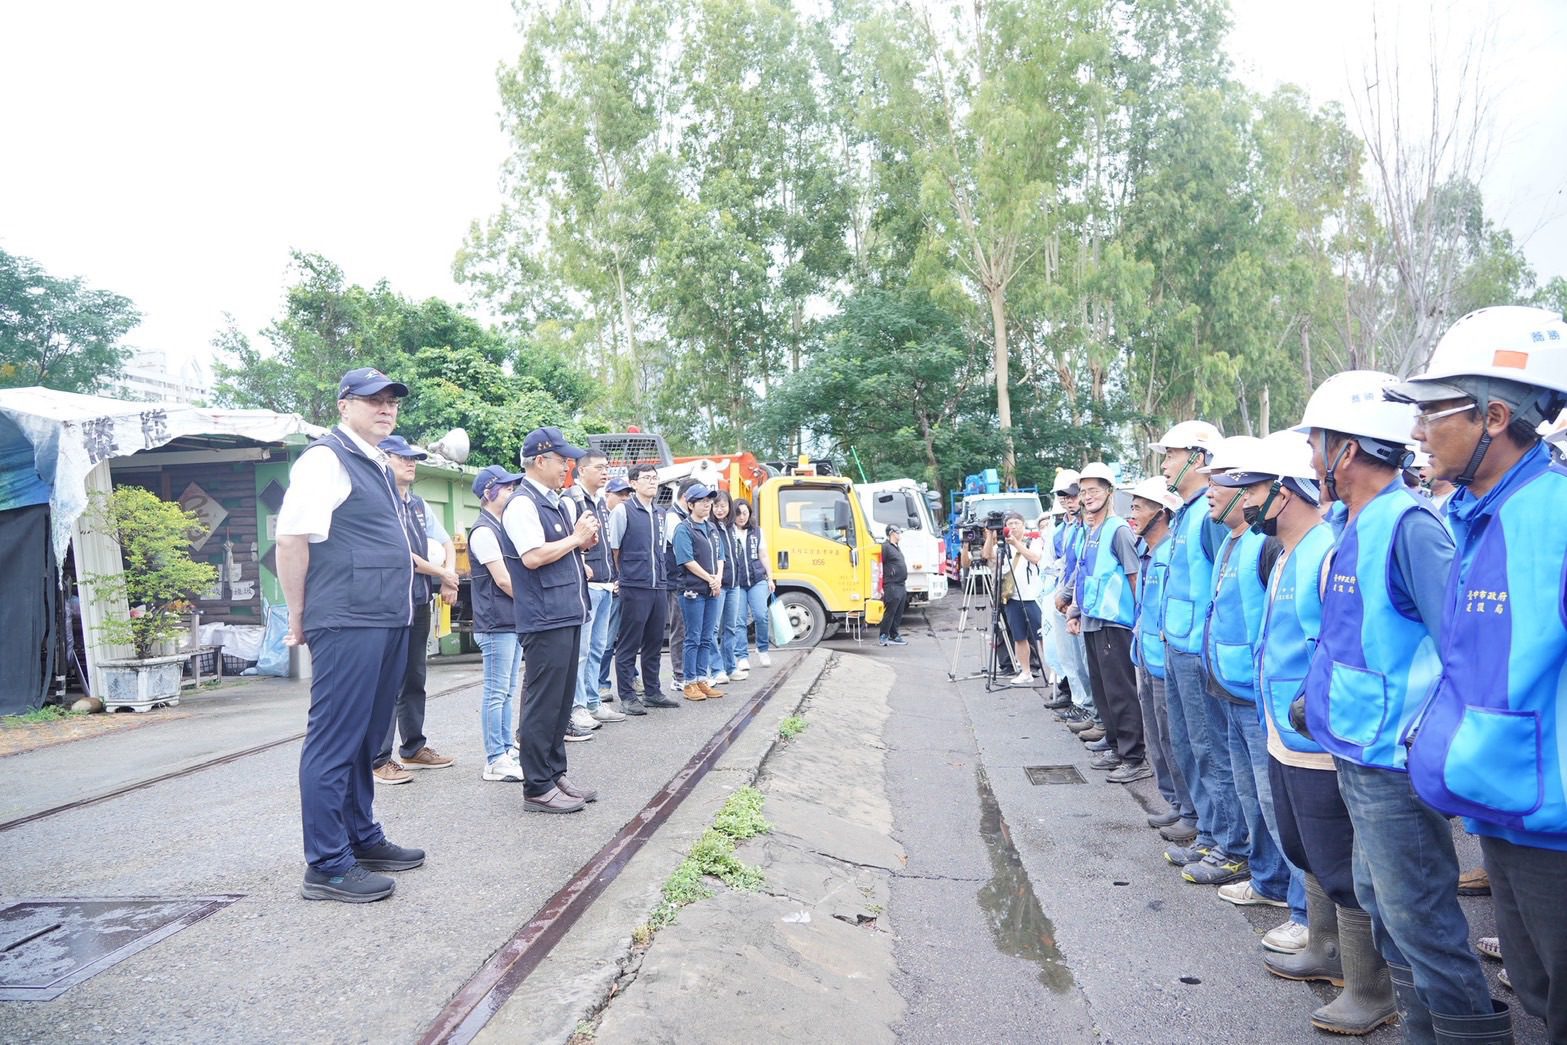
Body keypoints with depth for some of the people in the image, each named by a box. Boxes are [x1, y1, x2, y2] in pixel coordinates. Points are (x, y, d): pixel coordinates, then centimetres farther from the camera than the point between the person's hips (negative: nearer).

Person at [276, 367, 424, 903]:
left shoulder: (377, 466, 19)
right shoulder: (326, 460, -9)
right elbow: (291, 540, -15)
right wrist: (299, 618, -9)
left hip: (389, 622, 9)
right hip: (347, 624, -9)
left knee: (365, 738, 18)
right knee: (336, 740, -2)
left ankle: (363, 838, 31)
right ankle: (327, 866, 6)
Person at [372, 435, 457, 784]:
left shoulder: (418, 504, 14)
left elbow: (446, 543, 21)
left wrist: (448, 576, 3)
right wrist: (441, 574, -6)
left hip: (419, 602, 8)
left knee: (415, 678, 15)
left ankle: (413, 748, 26)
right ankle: (378, 760, 2)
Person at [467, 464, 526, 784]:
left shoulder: (503, 527, 15)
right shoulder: (484, 530, -12)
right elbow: (503, 580, -15)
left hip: (513, 620, 9)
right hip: (496, 623, -9)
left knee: (507, 692, 13)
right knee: (496, 693, -4)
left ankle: (506, 750, 21)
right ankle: (494, 761, 1)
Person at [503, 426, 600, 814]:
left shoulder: (562, 503, 16)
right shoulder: (523, 504, -11)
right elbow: (532, 556, -21)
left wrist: (584, 539, 5)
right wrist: (576, 538, -11)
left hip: (568, 615, 9)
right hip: (545, 620, -9)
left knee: (562, 701, 15)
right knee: (543, 704, -3)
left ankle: (555, 774, 25)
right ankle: (537, 788, 5)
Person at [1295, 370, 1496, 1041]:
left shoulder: (1406, 525, -20)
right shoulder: (1356, 527, 9)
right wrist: (1320, 695, 15)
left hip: (1393, 762, -10)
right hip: (1356, 754, 10)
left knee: (1418, 917, 2)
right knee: (1381, 903, 20)